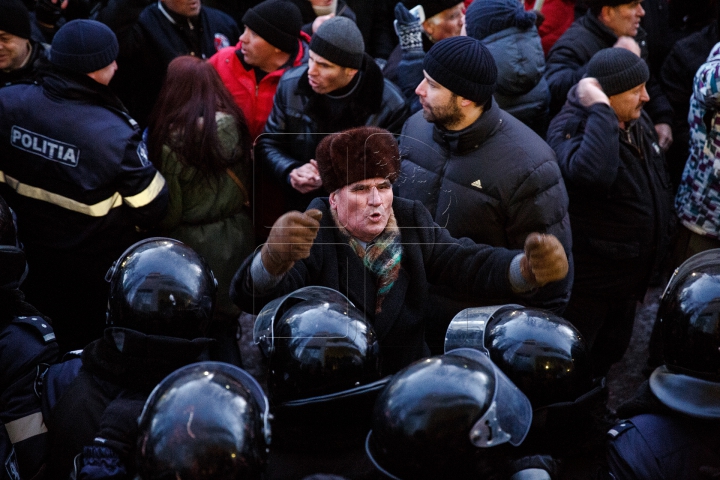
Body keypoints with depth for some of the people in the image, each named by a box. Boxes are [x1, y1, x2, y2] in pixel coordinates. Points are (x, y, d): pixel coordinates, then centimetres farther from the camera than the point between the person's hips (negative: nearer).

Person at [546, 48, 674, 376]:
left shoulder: (637, 120, 2)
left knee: (611, 350, 26)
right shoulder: (571, 128, -24)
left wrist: (661, 237, 21)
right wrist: (600, 110, -40)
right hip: (587, 279, -8)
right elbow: (592, 174, -48)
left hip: (631, 274, 8)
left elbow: (658, 184, 17)